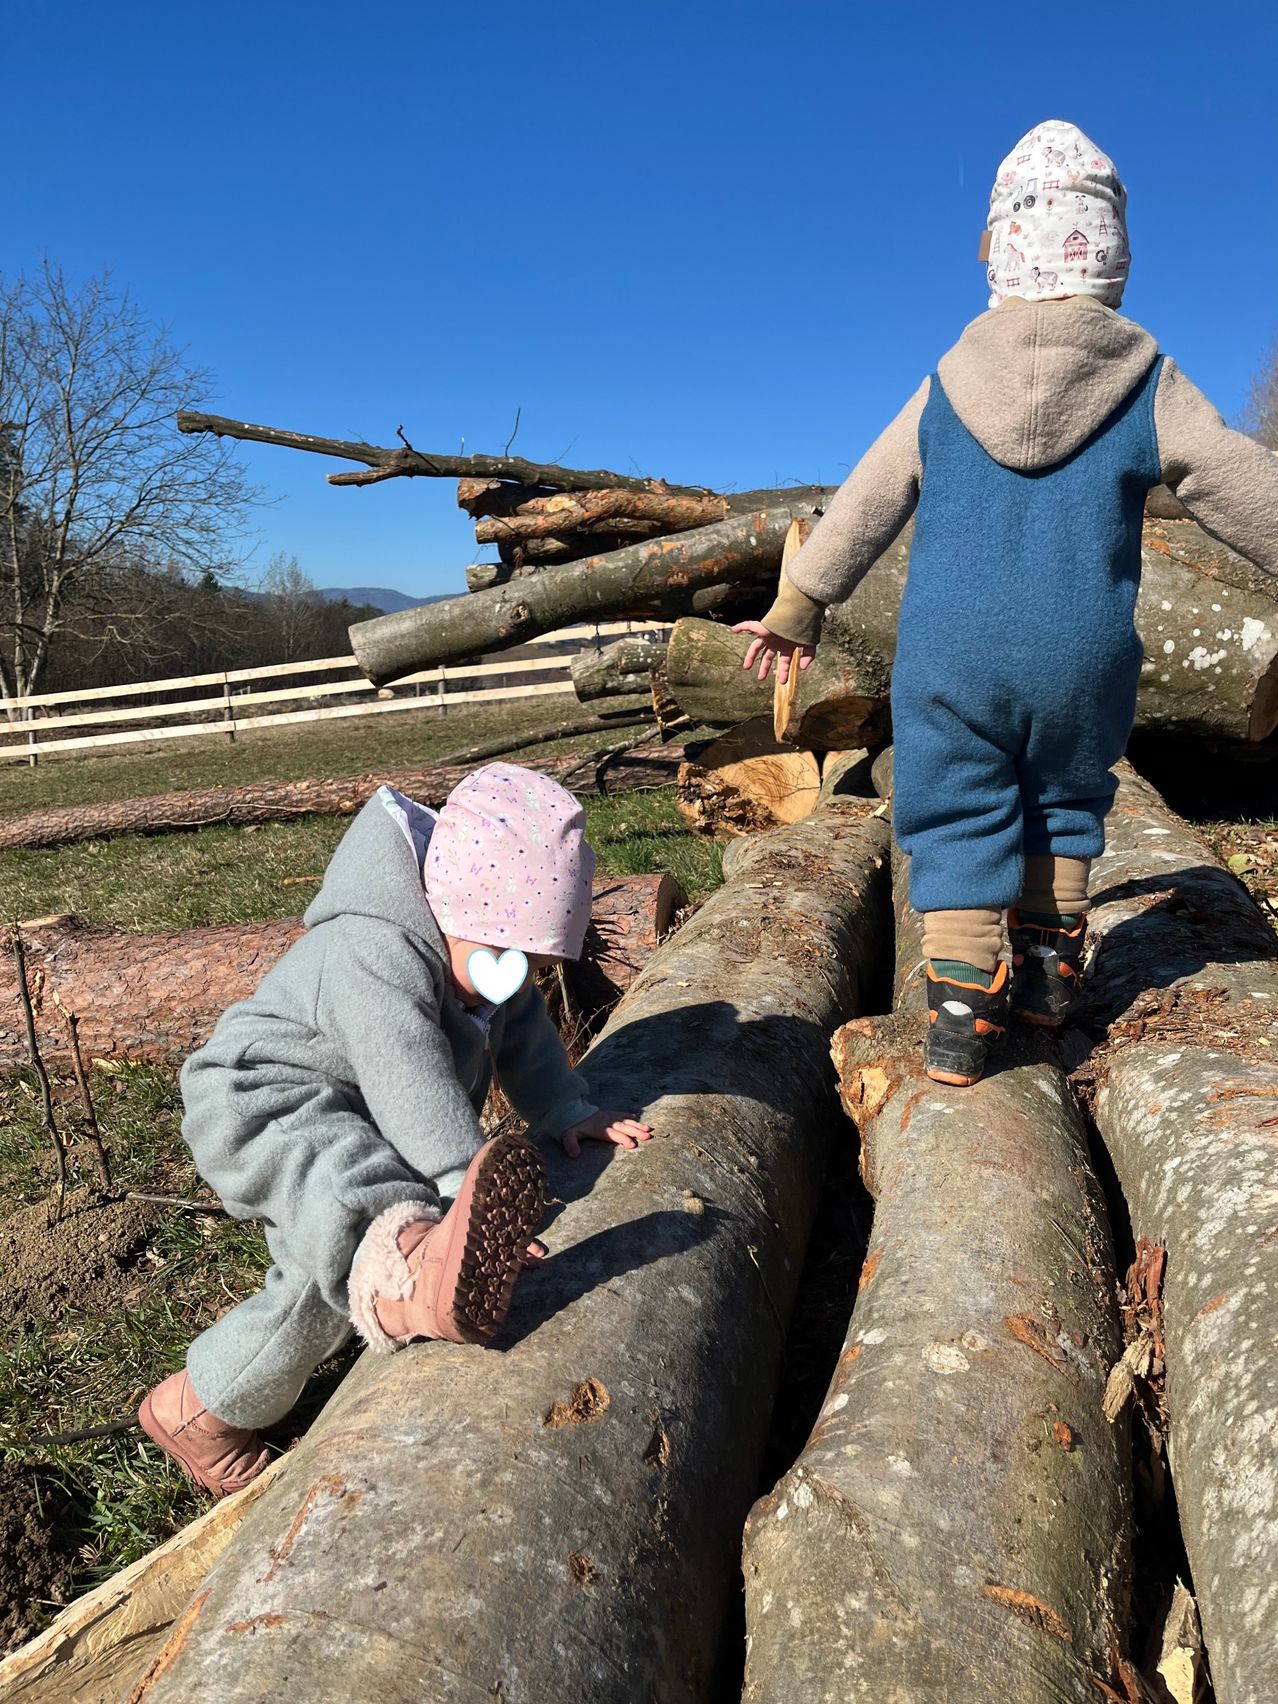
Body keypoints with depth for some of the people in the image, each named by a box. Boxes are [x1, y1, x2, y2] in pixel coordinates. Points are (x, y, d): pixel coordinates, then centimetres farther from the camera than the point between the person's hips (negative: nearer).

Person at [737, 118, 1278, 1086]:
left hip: (951, 657, 0)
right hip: (1083, 659, 1)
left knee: (959, 825, 6)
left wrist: (793, 614, 18)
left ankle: (961, 1016, -1)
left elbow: (860, 513, 7)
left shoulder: (945, 389, 1)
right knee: (1062, 807, 22)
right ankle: (1048, 969, 29)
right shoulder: (1150, 389, -3)